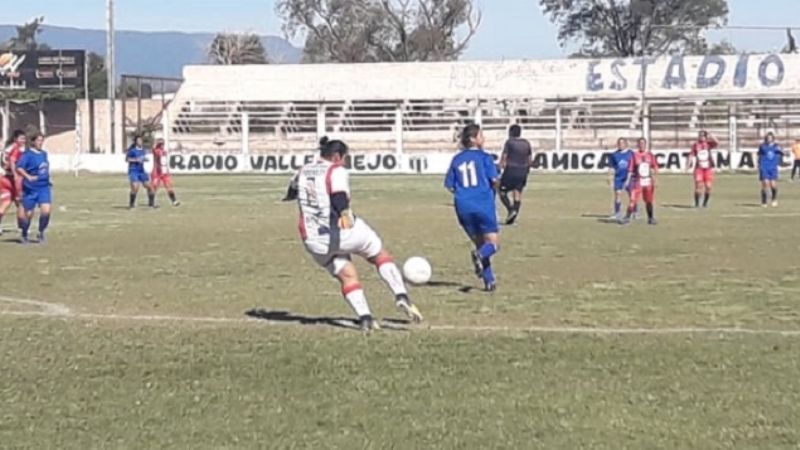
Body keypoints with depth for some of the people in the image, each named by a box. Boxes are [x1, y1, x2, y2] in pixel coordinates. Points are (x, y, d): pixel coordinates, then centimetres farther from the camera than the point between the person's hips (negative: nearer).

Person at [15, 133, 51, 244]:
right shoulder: (27, 154, -12)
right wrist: (28, 176, -37)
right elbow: (19, 168, -24)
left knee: (46, 211, -13)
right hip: (31, 189, -5)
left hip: (44, 187, 5)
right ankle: (24, 235, 27)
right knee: (28, 213, 4)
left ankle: (41, 233, 7)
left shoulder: (44, 153, 10)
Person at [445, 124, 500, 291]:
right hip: (484, 205, -5)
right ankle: (480, 255, -30)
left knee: (480, 243, 15)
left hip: (463, 207, 5)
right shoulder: (484, 157, -3)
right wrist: (494, 189, 12)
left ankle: (489, 281, 4)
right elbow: (494, 180, -9)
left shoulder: (456, 160, 10)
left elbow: (450, 186, 8)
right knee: (493, 243, 4)